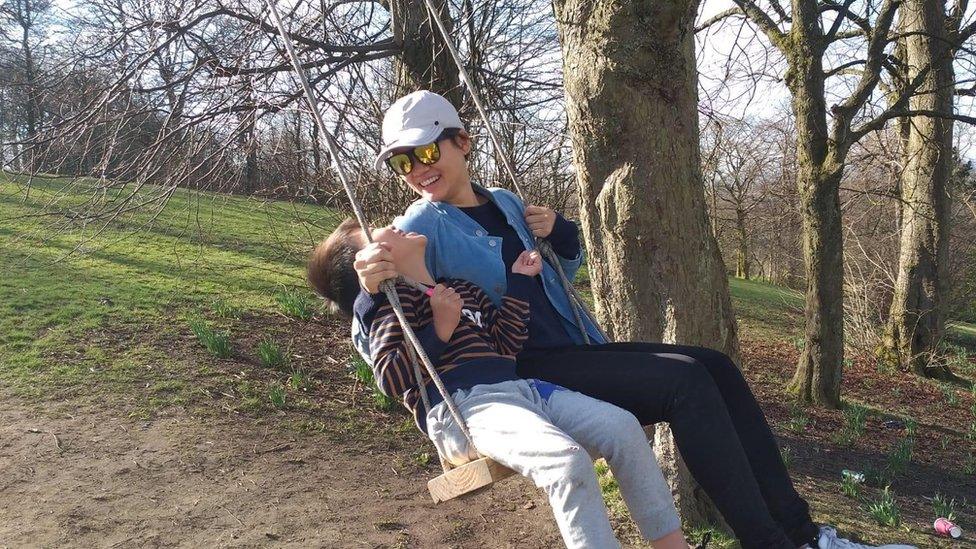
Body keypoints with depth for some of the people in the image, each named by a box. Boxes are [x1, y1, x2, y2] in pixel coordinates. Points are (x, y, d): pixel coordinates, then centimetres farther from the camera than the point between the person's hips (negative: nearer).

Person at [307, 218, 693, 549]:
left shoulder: (461, 290, 29)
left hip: (519, 388, 8)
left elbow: (505, 344, 20)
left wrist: (518, 283, 18)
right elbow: (390, 378, -7)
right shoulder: (392, 299, 6)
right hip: (461, 406, -7)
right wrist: (439, 330, -15)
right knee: (567, 459, -33)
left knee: (623, 427, -11)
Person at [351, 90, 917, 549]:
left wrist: (557, 231, 4)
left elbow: (565, 269, 27)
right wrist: (372, 286, -41)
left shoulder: (505, 204, 13)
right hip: (521, 374, -7)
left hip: (576, 353, 8)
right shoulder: (422, 228, -8)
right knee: (686, 381, -24)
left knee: (716, 367, -6)